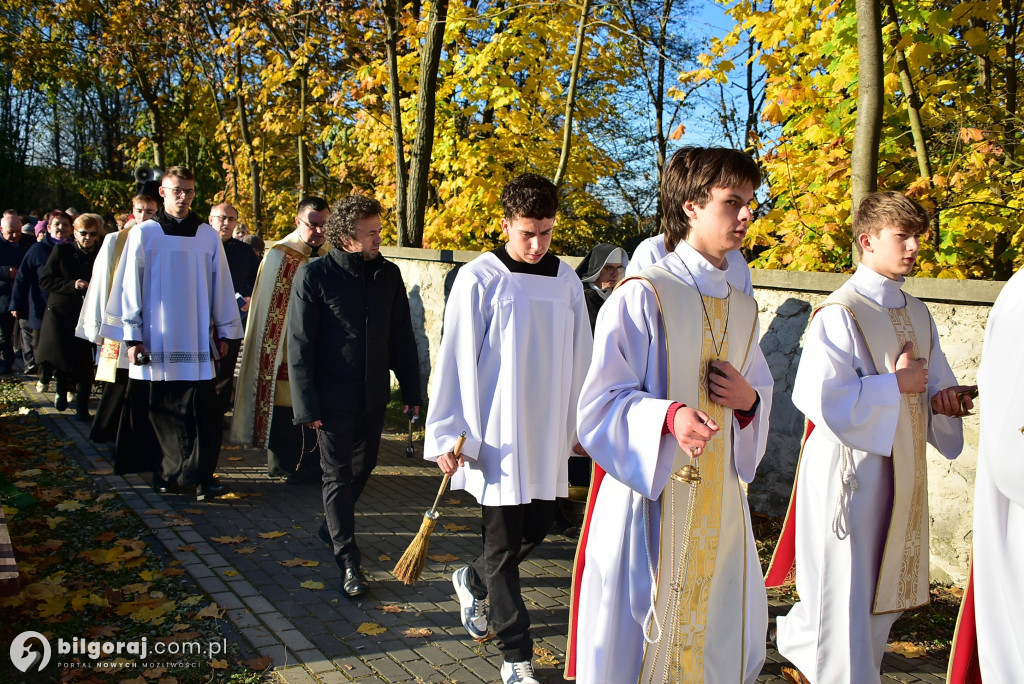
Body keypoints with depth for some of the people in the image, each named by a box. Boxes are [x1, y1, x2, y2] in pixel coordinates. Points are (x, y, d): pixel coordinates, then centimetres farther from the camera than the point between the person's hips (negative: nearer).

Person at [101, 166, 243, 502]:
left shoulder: (208, 236, 6)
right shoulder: (143, 234, 2)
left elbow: (220, 285, 10)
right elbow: (129, 286, 3)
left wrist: (224, 331, 8)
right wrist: (132, 336, -1)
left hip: (197, 339, 1)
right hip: (157, 340, -1)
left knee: (201, 409, -6)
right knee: (164, 410, 4)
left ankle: (174, 474, 4)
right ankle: (181, 473, 16)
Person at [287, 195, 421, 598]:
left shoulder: (388, 274, 3)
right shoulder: (314, 275, -10)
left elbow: (402, 337, 9)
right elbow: (299, 344, -9)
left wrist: (411, 390, 7)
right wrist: (306, 405, -13)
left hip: (374, 395, 5)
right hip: (332, 396, -5)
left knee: (363, 466, 18)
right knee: (338, 475, 1)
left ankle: (332, 527, 43)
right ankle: (348, 562, 9)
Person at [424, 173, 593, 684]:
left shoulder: (567, 280, 4)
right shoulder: (479, 278, -9)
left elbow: (579, 358, 11)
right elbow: (455, 359, -9)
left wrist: (581, 423, 13)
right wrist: (447, 434, -10)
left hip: (548, 432, 5)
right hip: (497, 433, -5)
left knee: (537, 527, 14)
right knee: (504, 542, 3)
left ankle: (472, 580, 43)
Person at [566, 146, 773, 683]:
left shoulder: (743, 307, 11)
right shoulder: (642, 296, -10)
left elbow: (762, 395, 20)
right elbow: (601, 404, -12)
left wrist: (748, 400, -3)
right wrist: (669, 415, -30)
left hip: (718, 507, 6)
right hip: (648, 501, -6)